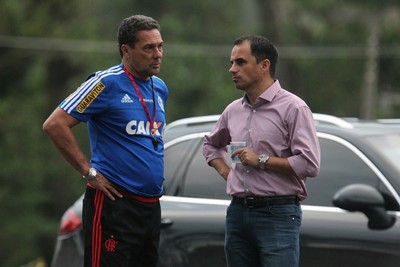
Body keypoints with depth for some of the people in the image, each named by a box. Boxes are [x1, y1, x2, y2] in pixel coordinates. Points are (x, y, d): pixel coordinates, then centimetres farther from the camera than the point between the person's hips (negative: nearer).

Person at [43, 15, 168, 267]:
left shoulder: (160, 88, 14)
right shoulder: (107, 83, -10)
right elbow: (55, 124, -15)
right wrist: (89, 171, -14)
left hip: (151, 205, 8)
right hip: (114, 202, -8)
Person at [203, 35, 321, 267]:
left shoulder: (293, 108, -7)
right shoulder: (234, 110, 14)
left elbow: (309, 164, -16)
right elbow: (211, 144, 34)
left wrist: (262, 161, -12)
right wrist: (225, 171, 16)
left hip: (278, 215, -7)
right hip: (238, 213, 7)